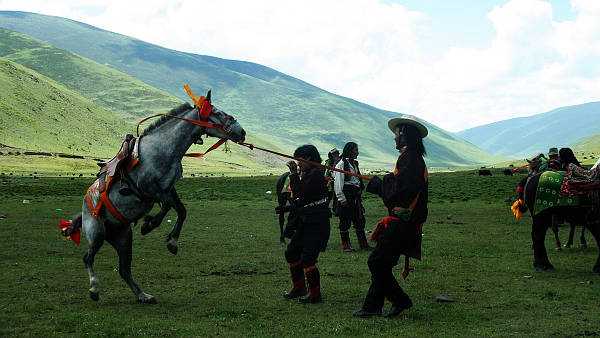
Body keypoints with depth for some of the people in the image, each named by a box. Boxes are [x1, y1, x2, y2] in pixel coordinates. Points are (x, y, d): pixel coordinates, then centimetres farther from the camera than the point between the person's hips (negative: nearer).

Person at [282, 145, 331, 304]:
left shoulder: (316, 174, -16)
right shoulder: (308, 174, 15)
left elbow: (299, 194, -21)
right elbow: (298, 193, 13)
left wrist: (294, 174, -14)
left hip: (317, 224, -11)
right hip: (306, 222, 11)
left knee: (307, 258, -11)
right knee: (291, 253, 15)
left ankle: (314, 294, 0)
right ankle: (298, 288, 29)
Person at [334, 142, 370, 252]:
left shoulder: (355, 164, 15)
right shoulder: (341, 164, -10)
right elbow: (338, 183, -14)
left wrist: (360, 188, 12)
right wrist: (342, 199, -16)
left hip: (355, 196, 8)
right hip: (345, 196, -8)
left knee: (359, 220, 9)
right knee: (345, 222, -1)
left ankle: (363, 244, 16)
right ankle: (346, 245, 6)